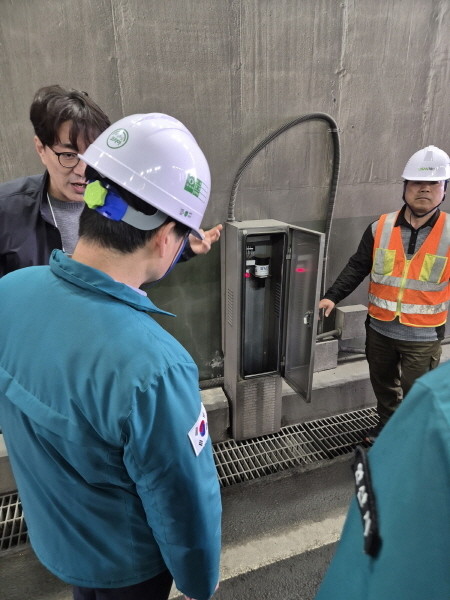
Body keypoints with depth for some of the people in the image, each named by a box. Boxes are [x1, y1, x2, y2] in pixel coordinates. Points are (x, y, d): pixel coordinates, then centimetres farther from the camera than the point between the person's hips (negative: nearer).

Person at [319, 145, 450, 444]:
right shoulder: (381, 228, -6)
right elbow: (357, 267, -1)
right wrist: (333, 296, -10)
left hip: (424, 335, -2)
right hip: (380, 328, 3)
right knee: (383, 382, 22)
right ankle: (388, 421, 48)